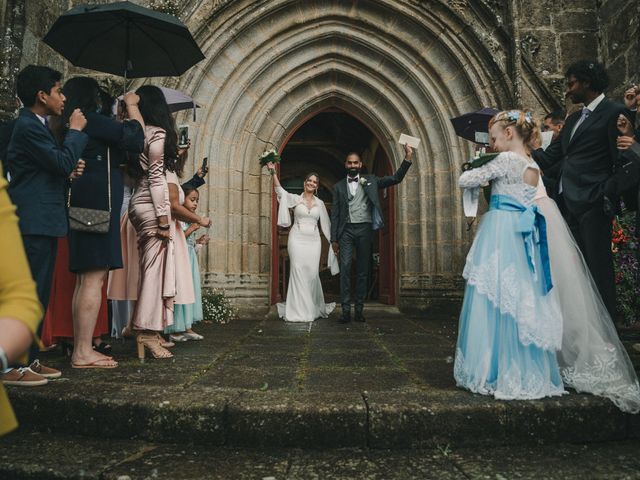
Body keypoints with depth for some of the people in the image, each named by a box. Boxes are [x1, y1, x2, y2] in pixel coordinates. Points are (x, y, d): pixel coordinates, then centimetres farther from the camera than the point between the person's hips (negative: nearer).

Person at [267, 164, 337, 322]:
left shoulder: (320, 203, 12)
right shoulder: (295, 199, 6)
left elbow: (326, 225, 15)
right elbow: (280, 190, -9)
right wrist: (273, 172, -20)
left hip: (313, 240, 2)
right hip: (297, 239, -2)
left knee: (312, 273, 0)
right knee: (298, 272, -6)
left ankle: (314, 308, 18)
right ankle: (298, 311, 0)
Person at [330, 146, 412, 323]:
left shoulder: (370, 181, 11)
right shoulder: (338, 187, 11)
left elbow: (396, 178, 5)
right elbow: (335, 214, 9)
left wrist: (407, 159, -8)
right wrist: (333, 239, 3)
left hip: (364, 230, 0)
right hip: (346, 231, 0)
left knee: (363, 271, 4)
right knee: (345, 269, -9)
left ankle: (359, 310, 10)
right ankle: (346, 310, -6)